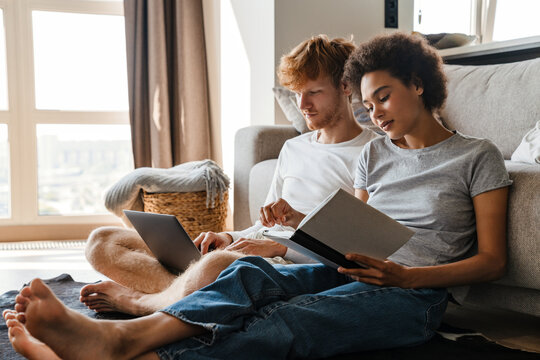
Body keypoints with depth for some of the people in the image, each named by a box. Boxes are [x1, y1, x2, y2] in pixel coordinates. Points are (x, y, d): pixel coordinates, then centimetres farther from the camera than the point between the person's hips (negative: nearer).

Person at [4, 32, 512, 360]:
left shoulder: (478, 157, 6)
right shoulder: (375, 152, 21)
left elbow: (491, 260, 1)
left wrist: (404, 276, -15)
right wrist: (300, 220, 0)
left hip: (415, 294, -4)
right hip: (353, 272, 5)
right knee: (251, 272, -29)